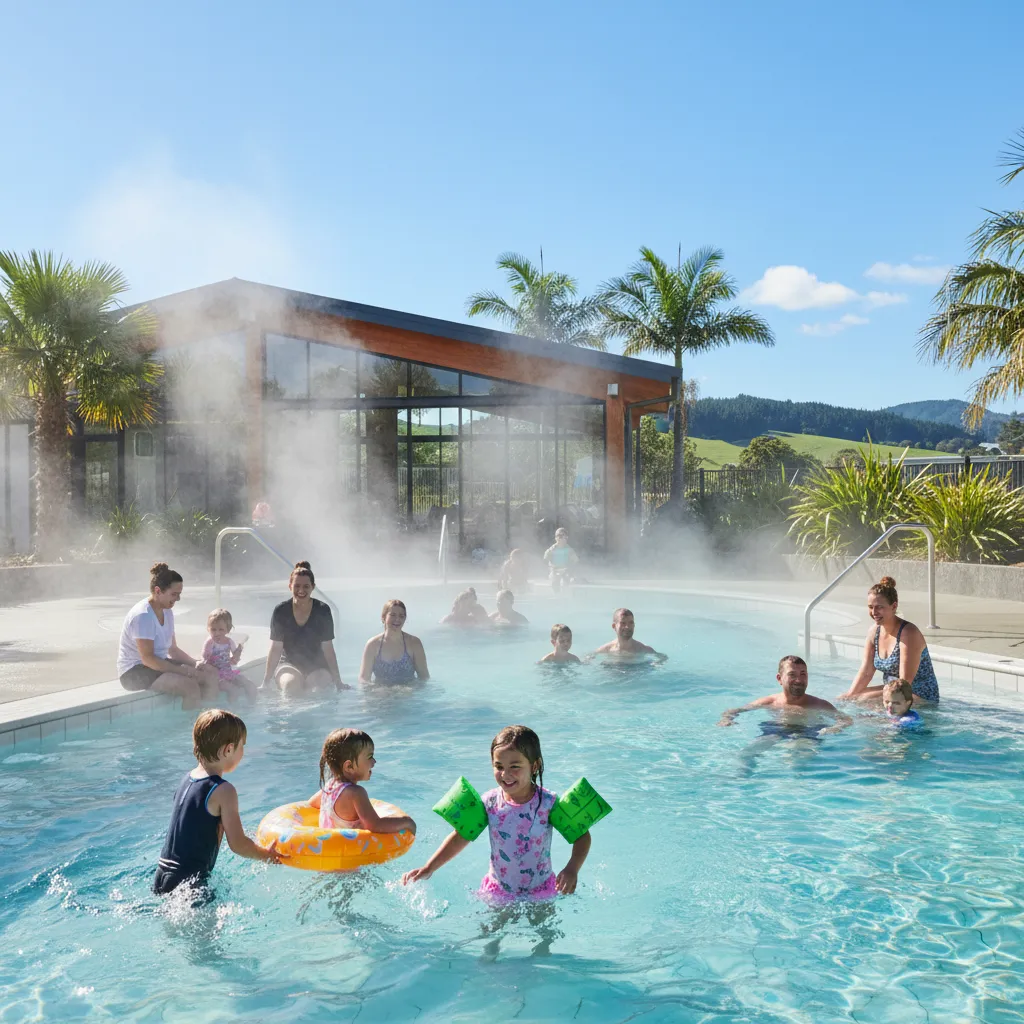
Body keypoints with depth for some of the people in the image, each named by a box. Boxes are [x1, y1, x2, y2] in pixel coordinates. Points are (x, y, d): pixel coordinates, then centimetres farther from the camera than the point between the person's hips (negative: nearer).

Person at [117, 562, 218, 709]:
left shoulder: (167, 613, 9)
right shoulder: (142, 616, -20)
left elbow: (173, 649, 15)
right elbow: (147, 658, -25)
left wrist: (195, 663, -3)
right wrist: (184, 671, -25)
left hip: (160, 664, 9)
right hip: (134, 672, -9)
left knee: (211, 675, -3)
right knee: (190, 686, -29)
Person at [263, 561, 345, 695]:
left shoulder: (322, 611, -5)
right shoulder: (281, 612, -4)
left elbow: (328, 649, -4)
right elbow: (275, 649, -2)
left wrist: (338, 681, -6)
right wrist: (265, 683, -6)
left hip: (317, 665, 1)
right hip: (289, 664, -1)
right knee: (292, 685, -33)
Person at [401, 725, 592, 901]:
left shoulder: (549, 803, -20)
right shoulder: (490, 802, -13)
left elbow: (582, 835, -13)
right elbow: (461, 836, -4)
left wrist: (572, 869, -30)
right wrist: (428, 869, -9)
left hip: (540, 894, -1)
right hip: (498, 894, 2)